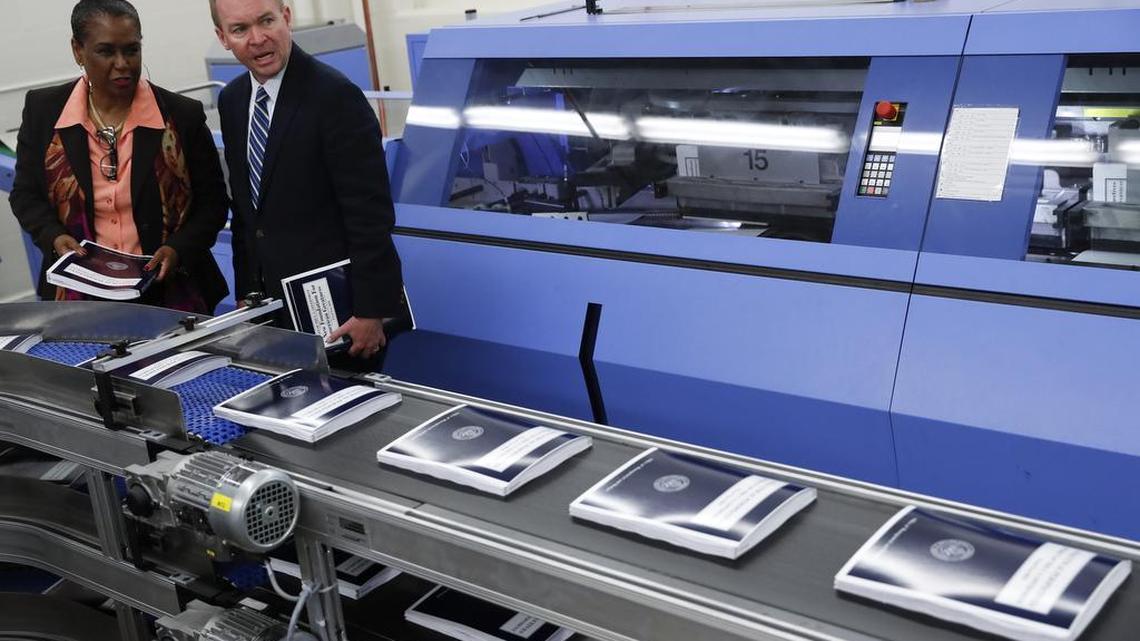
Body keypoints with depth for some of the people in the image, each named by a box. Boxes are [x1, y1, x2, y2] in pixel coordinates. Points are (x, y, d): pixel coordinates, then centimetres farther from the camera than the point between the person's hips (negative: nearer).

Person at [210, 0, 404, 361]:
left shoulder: (335, 96, -16)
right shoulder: (231, 100, 7)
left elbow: (370, 214, -18)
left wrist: (370, 312, -19)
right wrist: (245, 295, 13)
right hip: (272, 303, 7)